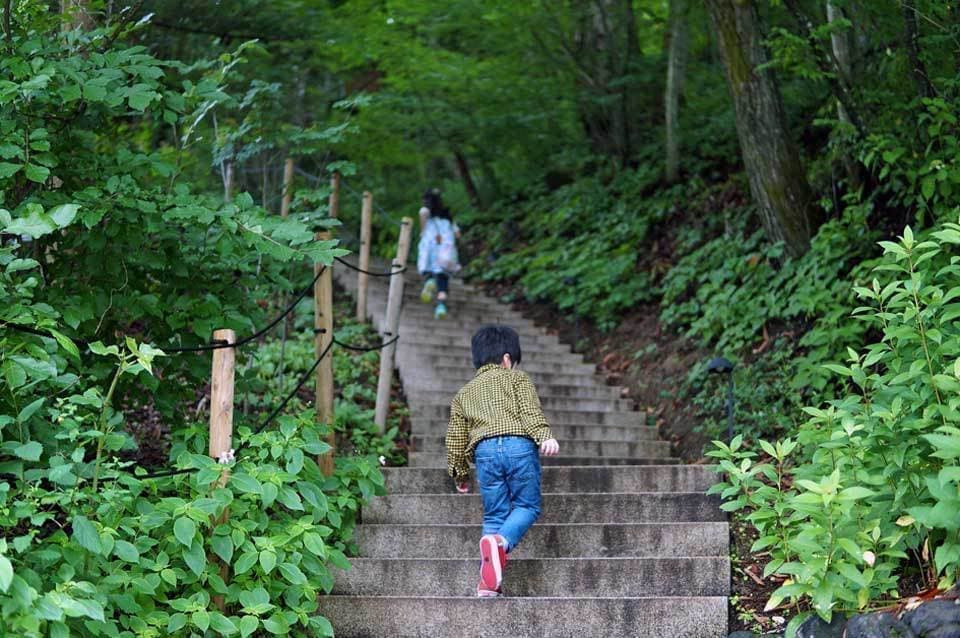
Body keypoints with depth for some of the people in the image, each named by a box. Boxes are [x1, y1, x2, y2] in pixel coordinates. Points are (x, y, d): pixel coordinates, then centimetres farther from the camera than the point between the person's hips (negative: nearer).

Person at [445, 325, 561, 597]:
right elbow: (531, 410, -2)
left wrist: (460, 475, 34)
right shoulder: (517, 379, 17)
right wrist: (545, 437, -15)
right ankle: (500, 541, -23)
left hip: (484, 451, 3)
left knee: (494, 514, 10)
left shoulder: (463, 394, 28)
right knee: (527, 505, 8)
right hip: (519, 445, -3)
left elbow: (455, 438, 25)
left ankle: (487, 581, -1)